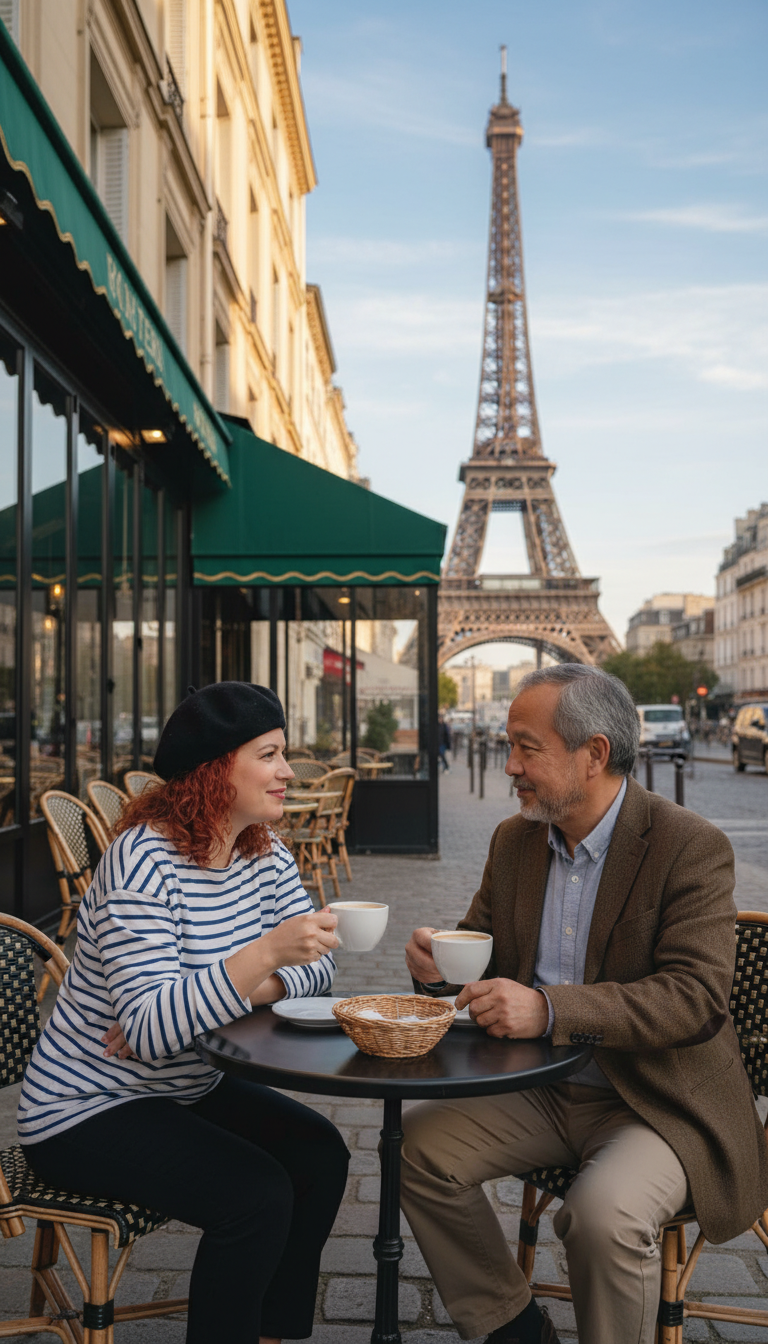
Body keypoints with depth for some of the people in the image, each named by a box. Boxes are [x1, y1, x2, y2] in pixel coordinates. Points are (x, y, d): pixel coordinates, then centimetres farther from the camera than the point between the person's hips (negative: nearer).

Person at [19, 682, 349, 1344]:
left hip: (192, 1087, 8)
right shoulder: (145, 861, -26)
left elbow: (314, 962, -3)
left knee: (320, 1154, -6)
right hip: (86, 1112, -7)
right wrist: (264, 955, -43)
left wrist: (248, 991, -22)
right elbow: (149, 1029, -33)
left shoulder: (266, 854, -1)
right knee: (258, 1194, -21)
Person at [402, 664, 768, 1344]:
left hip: (658, 1105, -6)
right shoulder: (514, 839, 4)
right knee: (417, 1144, -10)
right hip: (541, 1093, 6)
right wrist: (443, 957, -13)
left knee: (605, 1213, -31)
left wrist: (549, 1008, -36)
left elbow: (697, 995, -25)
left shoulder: (691, 846, -16)